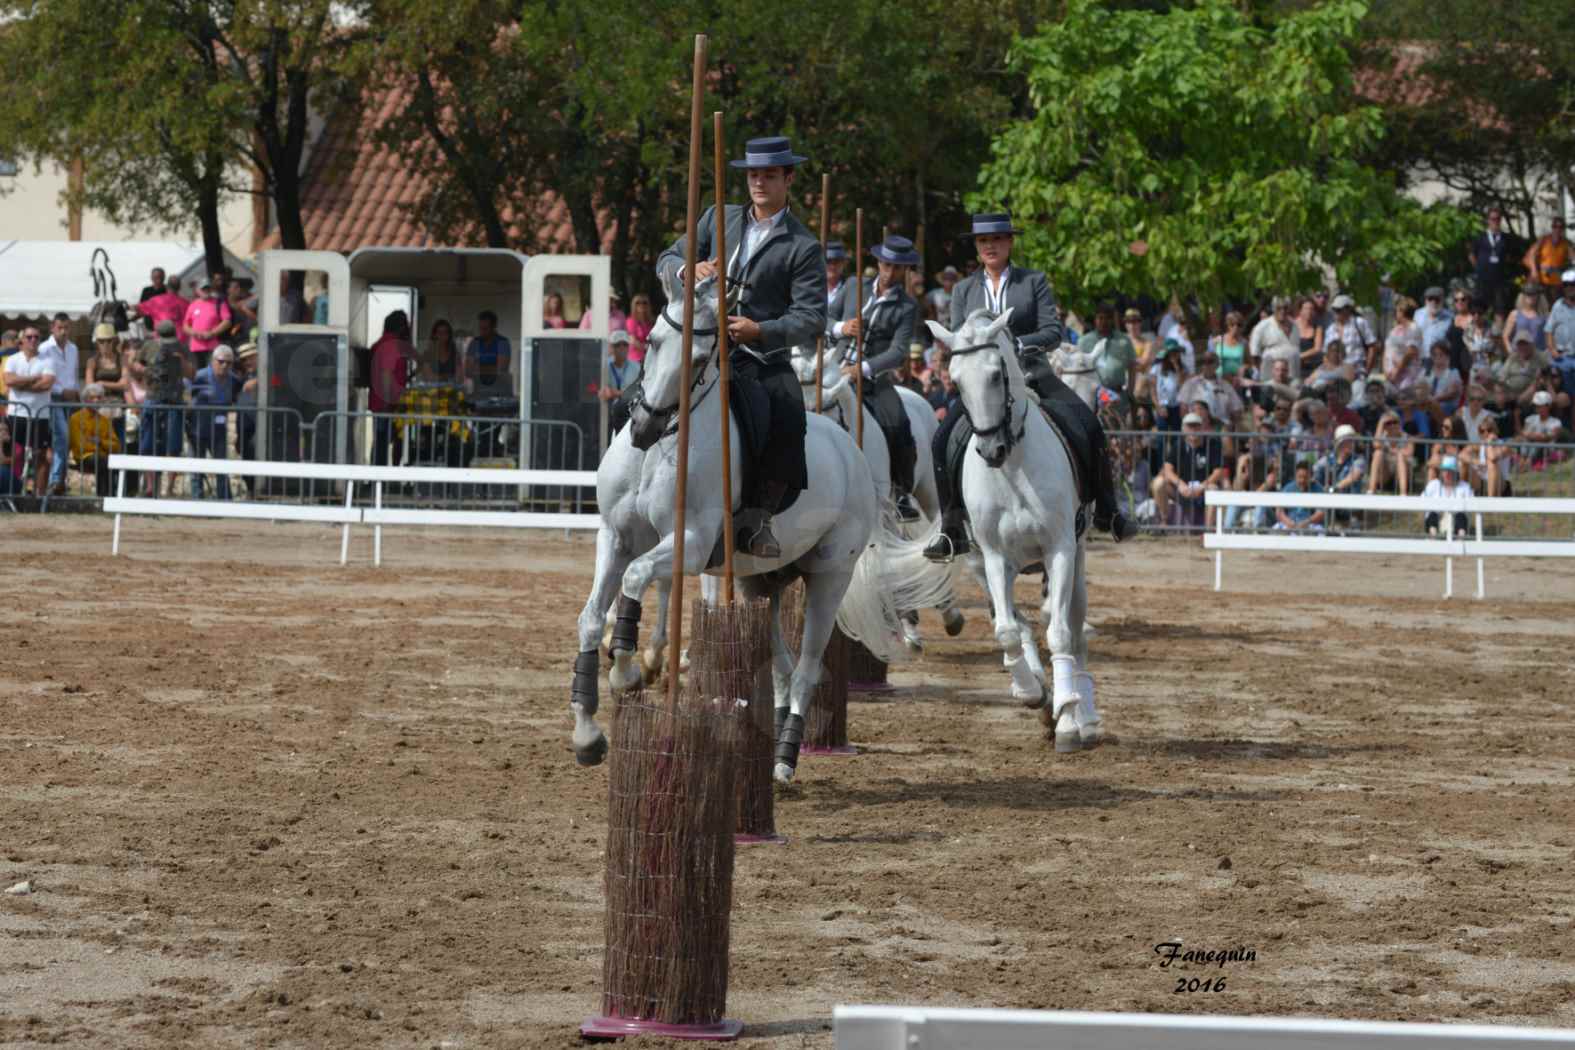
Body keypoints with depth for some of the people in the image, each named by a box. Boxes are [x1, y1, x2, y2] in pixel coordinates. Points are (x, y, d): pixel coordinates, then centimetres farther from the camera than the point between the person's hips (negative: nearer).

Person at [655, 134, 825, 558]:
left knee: (789, 419, -31)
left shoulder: (803, 248, 1)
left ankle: (757, 516, -21)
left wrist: (760, 330, -25)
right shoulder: (719, 218, 14)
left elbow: (811, 319, -7)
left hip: (766, 356, -3)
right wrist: (691, 271, -11)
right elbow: (667, 260, 14)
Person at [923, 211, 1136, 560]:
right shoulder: (963, 291, 13)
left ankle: (1107, 512, -3)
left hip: (1031, 375, -1)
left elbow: (1053, 332, -3)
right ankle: (952, 528, -13)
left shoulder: (1035, 282, 6)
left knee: (1089, 427, -21)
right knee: (943, 440, -20)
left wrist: (1017, 344, -21)